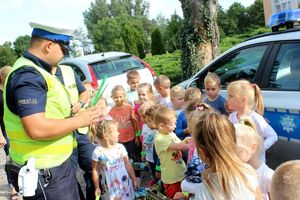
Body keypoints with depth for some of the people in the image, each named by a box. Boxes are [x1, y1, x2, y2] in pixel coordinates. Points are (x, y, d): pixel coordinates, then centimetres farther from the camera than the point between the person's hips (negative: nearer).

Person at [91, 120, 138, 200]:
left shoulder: (120, 147, -7)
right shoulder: (98, 152, -14)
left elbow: (128, 165, 2)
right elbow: (95, 171, -4)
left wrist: (134, 179, 6)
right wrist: (97, 187, 1)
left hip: (124, 183, 2)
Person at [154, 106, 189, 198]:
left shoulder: (171, 134, 1)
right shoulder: (159, 139, -24)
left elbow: (180, 145, 8)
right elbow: (178, 147, -30)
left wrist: (185, 141, -12)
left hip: (181, 172, 7)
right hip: (171, 176, -7)